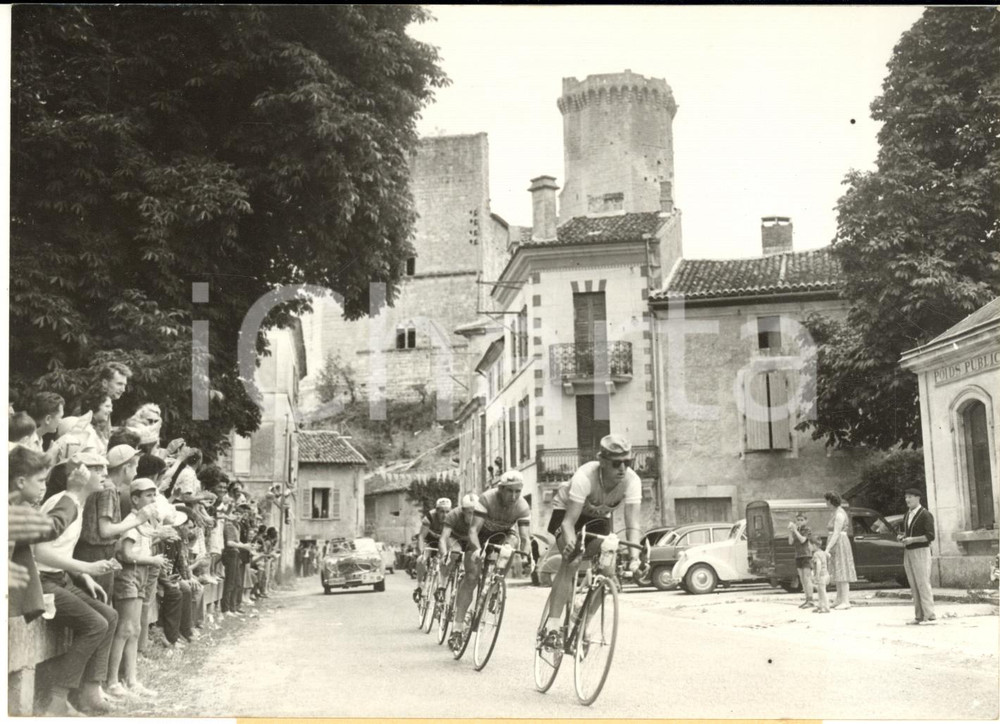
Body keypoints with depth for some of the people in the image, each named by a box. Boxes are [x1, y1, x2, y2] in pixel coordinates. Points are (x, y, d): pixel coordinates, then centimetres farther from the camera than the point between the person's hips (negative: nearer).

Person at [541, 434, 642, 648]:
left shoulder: (632, 481, -30)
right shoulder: (585, 477, -38)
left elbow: (632, 524, -34)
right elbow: (569, 521, -40)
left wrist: (634, 556, -50)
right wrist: (571, 543, -60)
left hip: (598, 517, 4)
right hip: (566, 510, -3)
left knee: (607, 568, -16)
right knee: (572, 560, -29)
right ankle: (553, 626, -27)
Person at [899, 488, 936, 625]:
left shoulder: (925, 514, -8)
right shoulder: (908, 514, 15)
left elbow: (930, 536, -14)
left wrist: (912, 539, -22)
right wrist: (901, 536, 4)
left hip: (920, 551, -7)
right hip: (908, 552, 7)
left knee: (923, 584, -9)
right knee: (914, 586, 4)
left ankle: (929, 615, -8)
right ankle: (919, 616, 6)